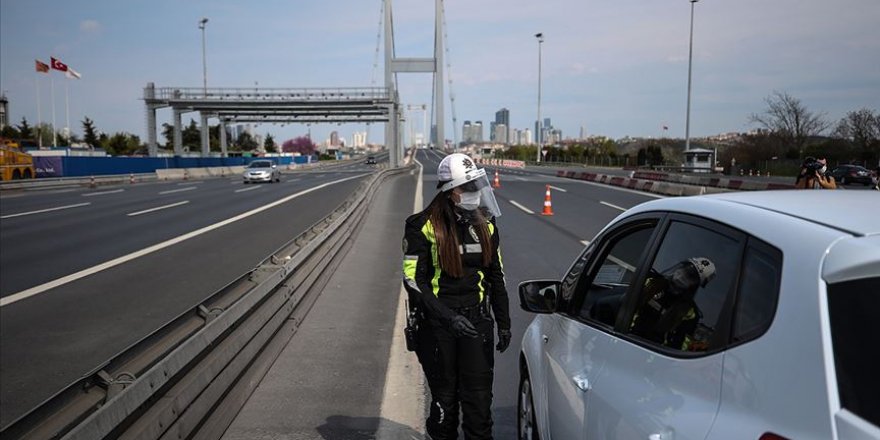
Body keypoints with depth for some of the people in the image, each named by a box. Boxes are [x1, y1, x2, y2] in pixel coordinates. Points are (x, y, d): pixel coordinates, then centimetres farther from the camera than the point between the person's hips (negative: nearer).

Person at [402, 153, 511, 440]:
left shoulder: (485, 225, 6)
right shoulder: (424, 226, -10)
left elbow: (495, 276, 14)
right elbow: (414, 281, -13)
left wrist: (504, 323, 12)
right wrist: (449, 318, -22)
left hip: (477, 320, 4)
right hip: (437, 325, -3)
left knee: (479, 399, 5)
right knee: (444, 399, 10)